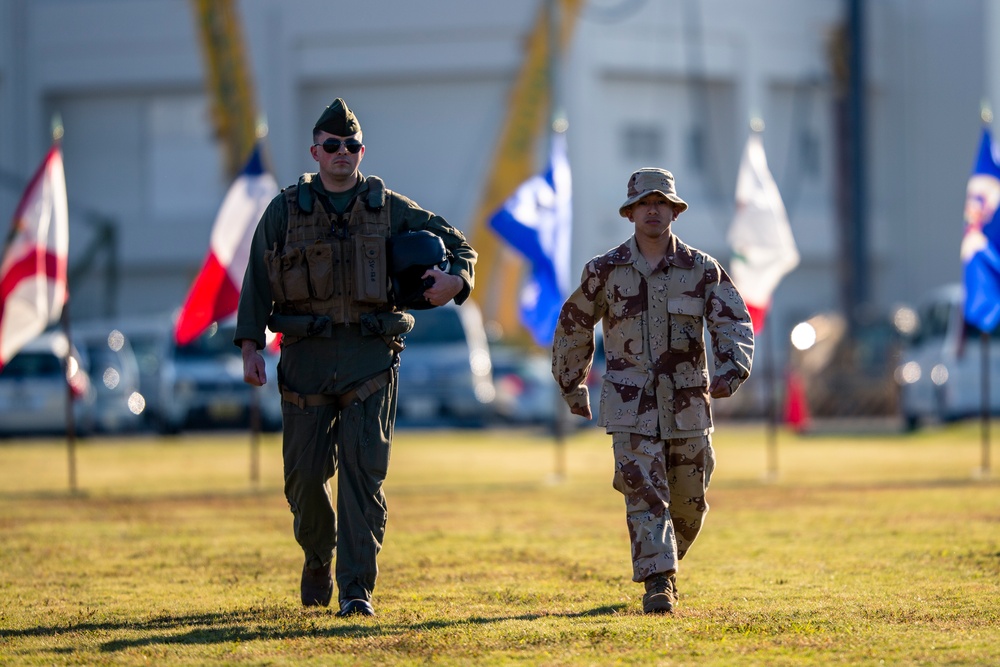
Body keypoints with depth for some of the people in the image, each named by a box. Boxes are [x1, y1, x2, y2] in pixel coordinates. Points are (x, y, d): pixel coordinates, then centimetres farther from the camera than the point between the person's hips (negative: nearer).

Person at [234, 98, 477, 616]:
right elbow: (257, 282, 8)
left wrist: (456, 279, -9)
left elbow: (457, 243, 13)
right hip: (306, 355, 1)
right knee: (305, 473, 4)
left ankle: (356, 589, -8)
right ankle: (318, 559, 32)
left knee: (363, 472, -9)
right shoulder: (285, 210, 8)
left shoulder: (389, 209, 8)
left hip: (369, 355, -1)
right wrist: (250, 348, 0)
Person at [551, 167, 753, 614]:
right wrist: (572, 387, 17)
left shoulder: (702, 270, -1)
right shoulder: (605, 271, -1)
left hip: (687, 408, 2)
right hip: (632, 408, -2)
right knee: (644, 493, -15)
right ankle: (658, 584, -17)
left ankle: (667, 565, 35)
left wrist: (731, 372, -28)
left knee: (689, 505, 10)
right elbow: (573, 328, 12)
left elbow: (734, 324, -9)